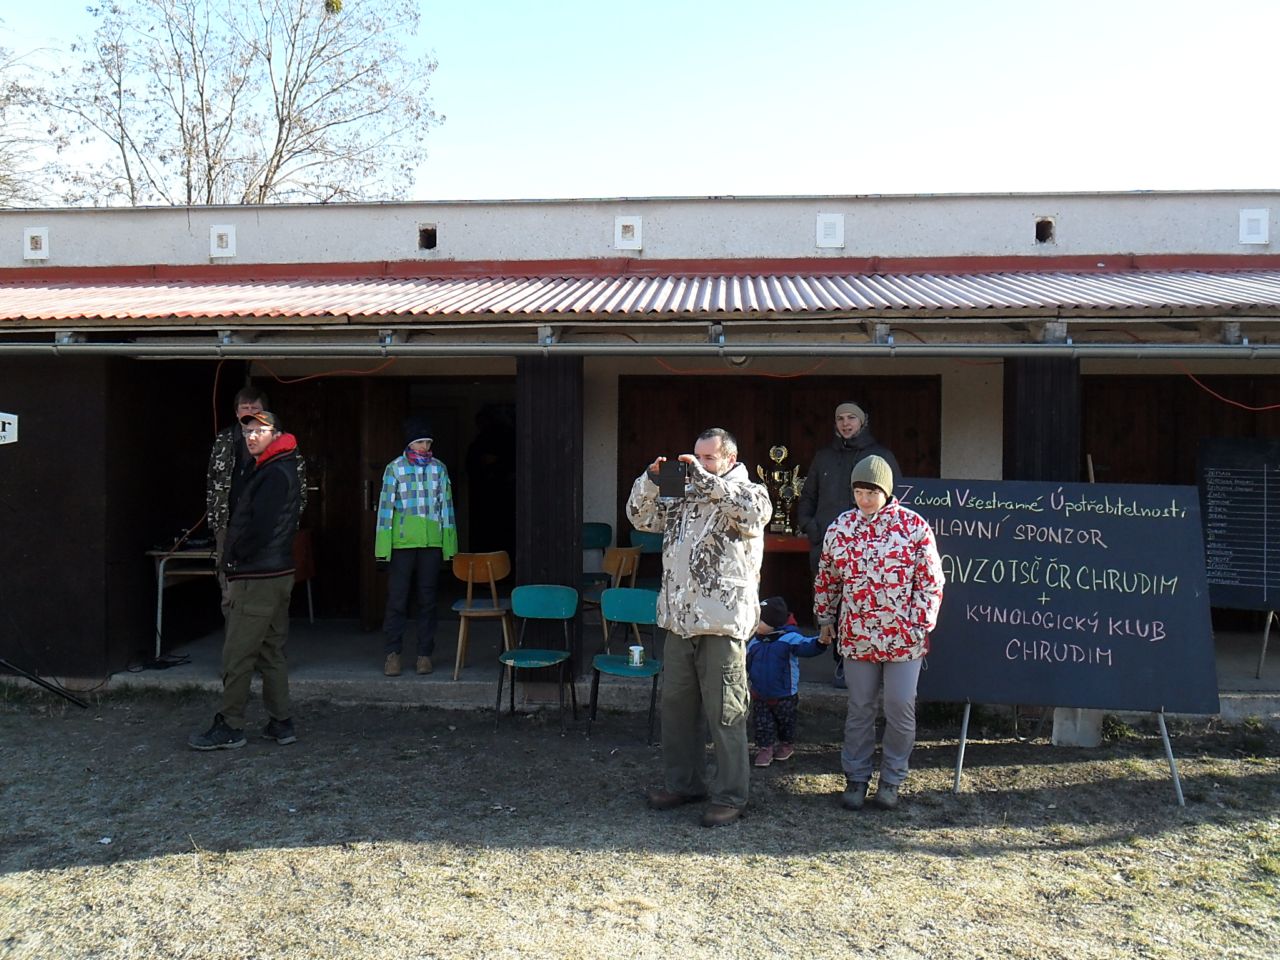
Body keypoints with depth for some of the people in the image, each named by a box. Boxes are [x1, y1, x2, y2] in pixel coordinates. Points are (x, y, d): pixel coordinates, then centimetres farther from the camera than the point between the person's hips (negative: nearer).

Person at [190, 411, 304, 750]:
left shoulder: (274, 474, -15)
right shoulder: (276, 470, 18)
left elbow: (259, 528, -22)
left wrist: (235, 557, -7)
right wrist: (236, 558, 12)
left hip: (257, 578, -10)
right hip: (277, 573, 10)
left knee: (237, 654, -4)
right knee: (271, 652, 13)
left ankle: (230, 727, 3)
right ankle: (281, 723, 18)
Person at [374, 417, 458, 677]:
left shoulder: (439, 468, 9)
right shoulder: (394, 468, 2)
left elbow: (446, 505, 10)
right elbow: (386, 505, 1)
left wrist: (449, 543, 5)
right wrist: (383, 546, -5)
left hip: (432, 542, 2)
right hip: (401, 541, -2)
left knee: (427, 600, 7)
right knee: (397, 599, 0)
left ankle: (425, 654, 15)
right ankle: (392, 654, 9)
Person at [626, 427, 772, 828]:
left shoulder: (749, 492, -2)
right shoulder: (684, 496, 15)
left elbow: (754, 512, -25)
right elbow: (641, 516, 15)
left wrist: (704, 478, -23)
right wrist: (651, 479, -2)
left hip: (723, 622, -7)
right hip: (679, 618, 7)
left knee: (724, 712, 0)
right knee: (676, 703, 15)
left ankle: (730, 795, 12)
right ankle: (683, 782, 31)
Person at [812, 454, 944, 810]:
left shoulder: (914, 525, -6)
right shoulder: (840, 527, 2)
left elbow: (931, 580, -4)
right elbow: (826, 577, 13)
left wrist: (921, 623, -8)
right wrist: (825, 618, 15)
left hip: (903, 637, -2)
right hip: (856, 635, 2)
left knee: (900, 709, 5)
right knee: (859, 709, 11)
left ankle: (891, 780, 22)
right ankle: (856, 778, 24)